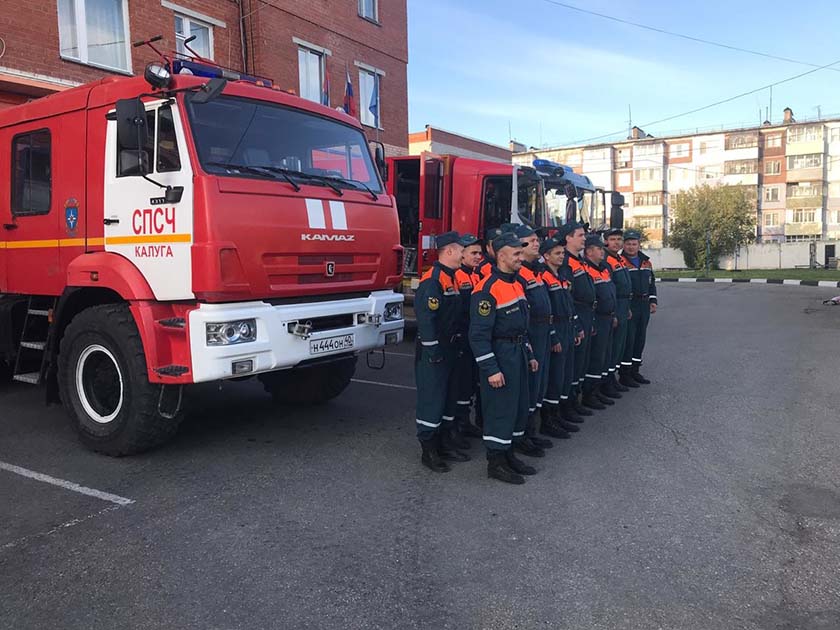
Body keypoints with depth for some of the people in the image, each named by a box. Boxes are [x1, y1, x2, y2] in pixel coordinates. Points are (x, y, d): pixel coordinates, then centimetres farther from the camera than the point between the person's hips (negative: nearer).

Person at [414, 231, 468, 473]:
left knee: (448, 396, 16)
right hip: (432, 351, -10)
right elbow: (425, 317, -22)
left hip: (449, 349, 10)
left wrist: (453, 349, 18)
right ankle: (428, 451, 8)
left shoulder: (451, 278, 14)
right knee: (431, 398, -2)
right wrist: (433, 352, -22)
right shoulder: (432, 279, -17)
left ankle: (445, 444, 27)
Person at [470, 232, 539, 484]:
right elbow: (479, 334, -22)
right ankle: (495, 462, 12)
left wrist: (529, 355, 21)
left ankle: (508, 454, 30)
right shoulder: (487, 289, -19)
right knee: (500, 409, -2)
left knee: (519, 407, 16)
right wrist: (491, 369, -23)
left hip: (518, 353, 10)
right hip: (499, 355, -9)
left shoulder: (516, 284, 12)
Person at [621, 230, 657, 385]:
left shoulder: (646, 262, 14)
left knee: (640, 338, 12)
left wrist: (653, 300, 13)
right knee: (628, 338, -6)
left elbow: (651, 282, 22)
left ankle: (634, 370, 22)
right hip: (628, 306, -7)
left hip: (644, 305, 7)